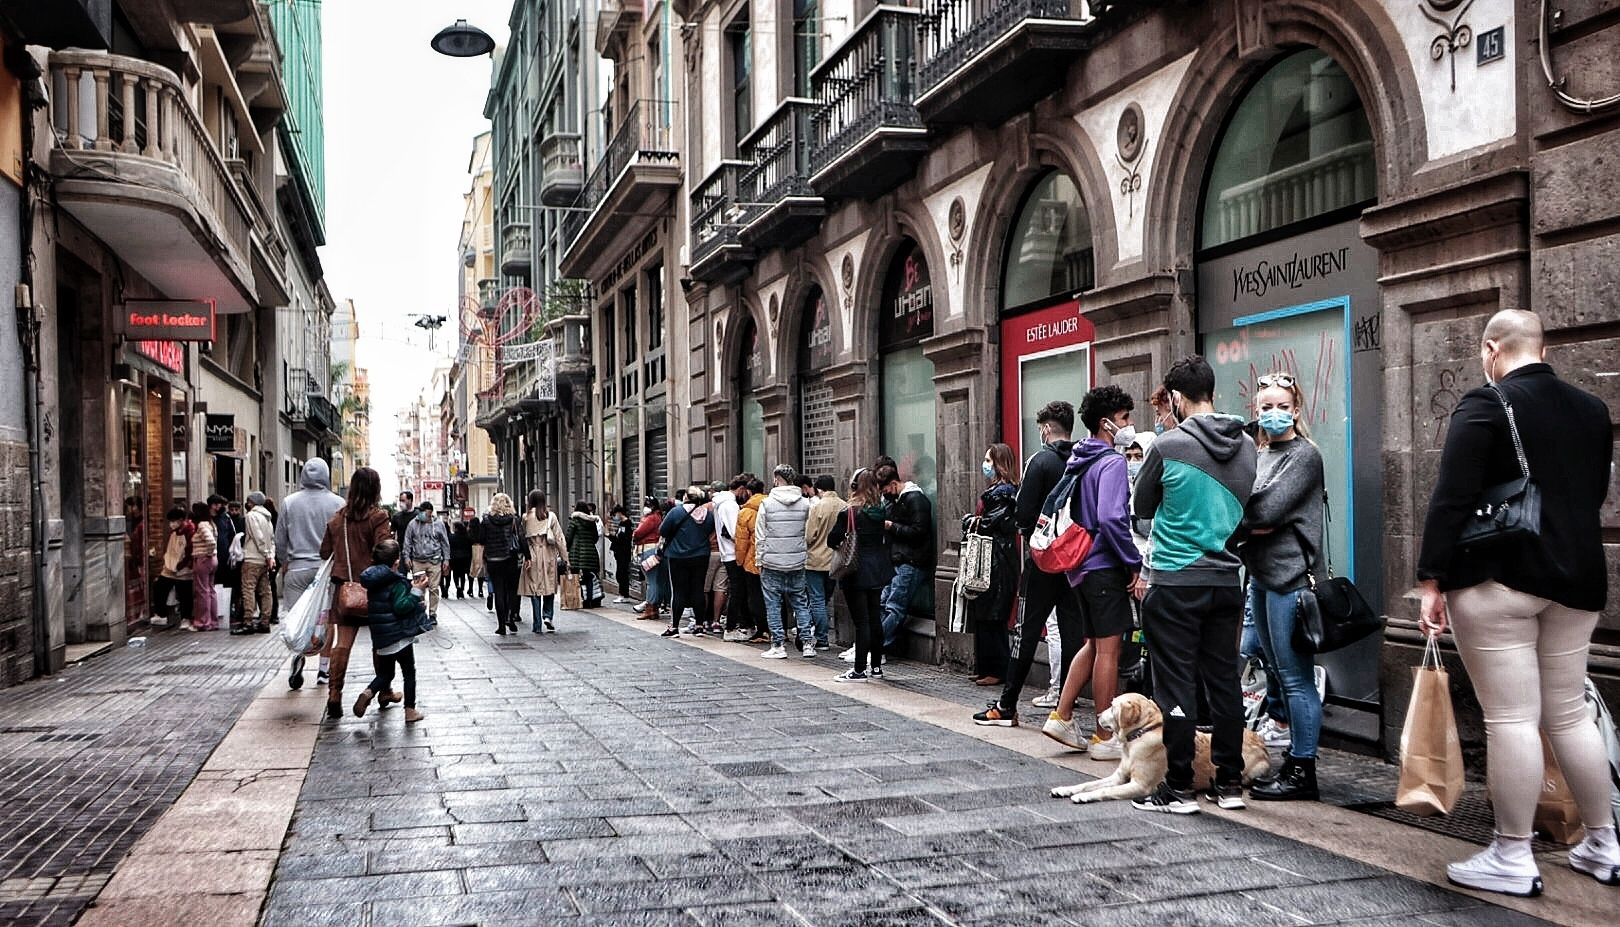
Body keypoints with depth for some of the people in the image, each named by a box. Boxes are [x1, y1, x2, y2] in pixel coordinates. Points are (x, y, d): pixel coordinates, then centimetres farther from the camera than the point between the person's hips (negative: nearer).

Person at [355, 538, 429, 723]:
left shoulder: (374, 581, 6)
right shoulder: (396, 582, -18)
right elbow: (401, 607, -26)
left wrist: (412, 587, 14)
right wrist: (416, 592, -21)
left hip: (381, 637, 7)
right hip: (399, 635, -7)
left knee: (385, 672, 20)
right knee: (409, 672, 7)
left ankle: (369, 692, -5)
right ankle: (410, 710, 7)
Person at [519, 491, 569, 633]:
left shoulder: (526, 517, -2)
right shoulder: (550, 516, -1)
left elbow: (522, 538, -1)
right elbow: (559, 538, -1)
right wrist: (564, 558, 3)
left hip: (532, 556, 0)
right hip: (549, 556, 0)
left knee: (534, 589, 5)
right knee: (550, 586, 14)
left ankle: (538, 625, 4)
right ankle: (548, 616, -2)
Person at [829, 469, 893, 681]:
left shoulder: (850, 513, -14)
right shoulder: (884, 511, 1)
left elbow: (832, 540, -10)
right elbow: (888, 539, 10)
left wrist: (843, 543, 7)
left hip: (857, 573, -6)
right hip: (878, 571, 6)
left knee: (861, 621, -3)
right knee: (875, 618, 14)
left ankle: (860, 670, 2)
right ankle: (876, 666, 21)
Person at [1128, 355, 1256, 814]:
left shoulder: (1170, 445, -11)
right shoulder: (1246, 446, 4)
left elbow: (1142, 507, 2)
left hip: (1176, 582, -5)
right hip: (1226, 579, 5)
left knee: (1176, 686, 0)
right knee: (1224, 681, 12)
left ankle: (1179, 788, 5)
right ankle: (1229, 782, 18)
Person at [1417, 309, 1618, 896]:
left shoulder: (1486, 405, -9)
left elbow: (1451, 499, -15)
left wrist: (1432, 580, -14)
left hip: (1497, 580, -7)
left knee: (1511, 719, -5)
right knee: (1568, 715, 16)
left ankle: (1513, 859, 1)